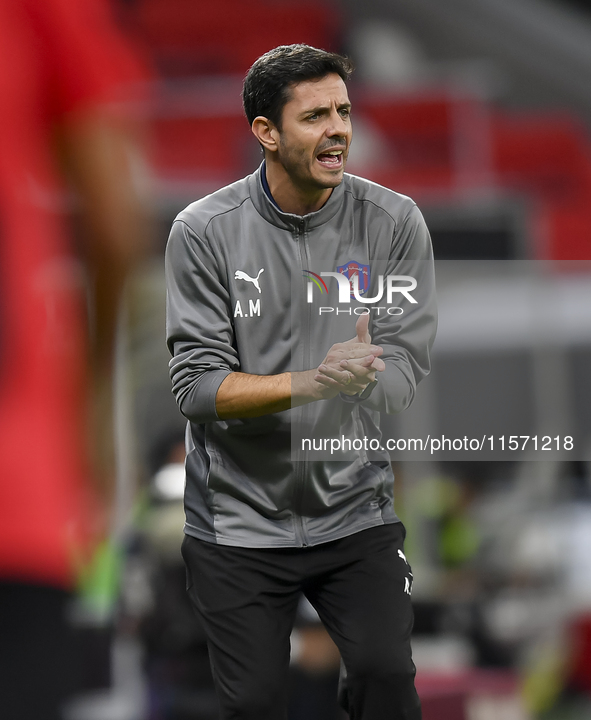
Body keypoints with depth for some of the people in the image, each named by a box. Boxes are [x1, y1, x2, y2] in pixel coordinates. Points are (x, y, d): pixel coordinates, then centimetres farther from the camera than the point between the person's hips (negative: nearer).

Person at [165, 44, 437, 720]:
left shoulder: (394, 222, -4)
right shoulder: (204, 231, -8)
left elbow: (404, 372, -6)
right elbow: (196, 385, -12)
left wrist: (360, 376, -29)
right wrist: (309, 384, -27)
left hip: (354, 510, 1)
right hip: (237, 522, -1)